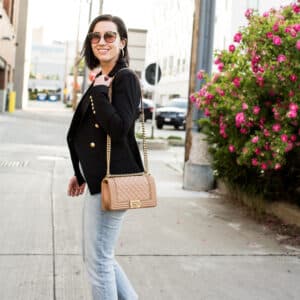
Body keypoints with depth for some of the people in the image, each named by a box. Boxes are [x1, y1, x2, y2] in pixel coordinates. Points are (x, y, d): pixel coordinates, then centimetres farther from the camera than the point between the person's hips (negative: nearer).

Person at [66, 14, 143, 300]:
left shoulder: (125, 79, -11)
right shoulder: (101, 81, 14)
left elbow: (119, 128, -24)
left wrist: (99, 92, -18)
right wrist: (81, 174, 23)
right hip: (97, 180, 10)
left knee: (98, 260, -1)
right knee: (95, 255, 18)